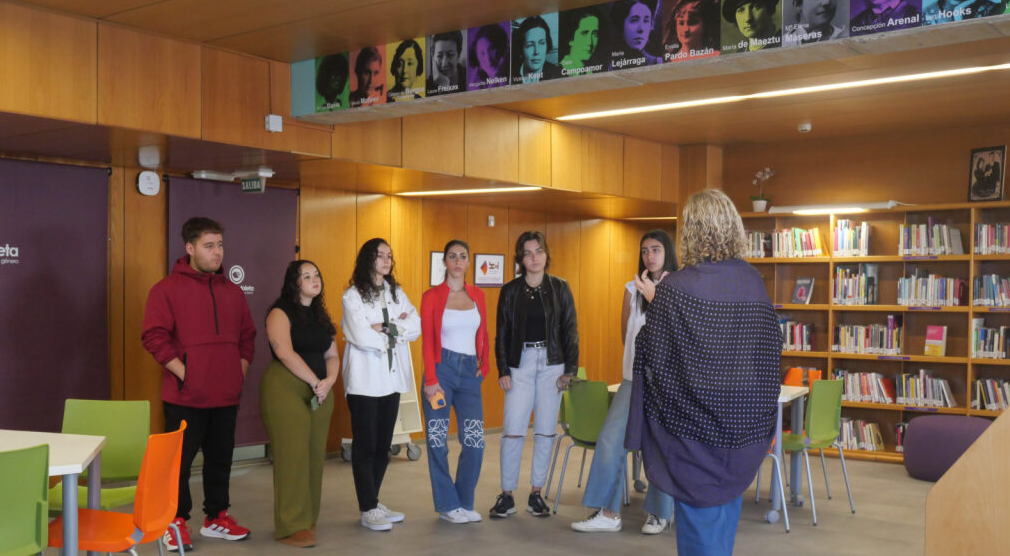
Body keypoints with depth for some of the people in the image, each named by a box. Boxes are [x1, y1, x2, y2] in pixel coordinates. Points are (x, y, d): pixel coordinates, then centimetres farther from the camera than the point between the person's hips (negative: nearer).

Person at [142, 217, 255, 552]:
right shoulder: (168, 289, -6)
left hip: (227, 397, 6)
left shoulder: (232, 292, 12)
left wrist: (241, 370, 7)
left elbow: (247, 336, 18)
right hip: (185, 397, -5)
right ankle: (176, 523, 15)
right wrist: (183, 373, -15)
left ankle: (216, 518, 26)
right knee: (180, 460, 2)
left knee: (220, 458, 13)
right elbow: (155, 336, -12)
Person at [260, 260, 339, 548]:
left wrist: (329, 381, -6)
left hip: (320, 392, 7)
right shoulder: (281, 313, -3)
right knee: (292, 456, -8)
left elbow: (332, 355, 14)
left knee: (315, 456, 4)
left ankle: (308, 520, 13)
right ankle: (291, 526, -3)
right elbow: (285, 353, -15)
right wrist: (315, 381, -13)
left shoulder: (321, 315, 17)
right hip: (285, 389, -6)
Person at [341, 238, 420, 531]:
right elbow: (361, 337, -18)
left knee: (383, 444, 11)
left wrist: (384, 327, -15)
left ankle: (373, 502, 22)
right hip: (365, 380, -6)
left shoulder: (397, 293, 11)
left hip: (392, 378, 6)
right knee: (365, 445, 1)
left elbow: (415, 328, -1)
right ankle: (368, 510, 9)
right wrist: (397, 330, -6)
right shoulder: (352, 295, -6)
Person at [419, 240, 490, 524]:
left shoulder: (477, 295, 11)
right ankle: (447, 505, 14)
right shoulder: (432, 296, 1)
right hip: (442, 368, -3)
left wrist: (484, 364, 4)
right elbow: (428, 340, -3)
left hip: (469, 372, 3)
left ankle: (464, 502, 16)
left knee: (475, 441, -2)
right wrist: (430, 379, -10)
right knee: (437, 440, -1)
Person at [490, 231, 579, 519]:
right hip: (521, 363, -1)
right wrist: (503, 370, -2)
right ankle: (506, 495, 3)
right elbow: (502, 333, 6)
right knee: (513, 430, -7)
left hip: (552, 364, 1)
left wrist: (570, 369, -1)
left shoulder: (560, 288, 5)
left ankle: (536, 493, 14)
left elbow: (570, 330, 5)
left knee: (545, 431, 4)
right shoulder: (510, 291, 5)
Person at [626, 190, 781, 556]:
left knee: (700, 516, 6)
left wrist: (653, 301, 2)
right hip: (747, 426, 5)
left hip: (694, 427, -5)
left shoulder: (675, 289, -18)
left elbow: (654, 358, -11)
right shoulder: (753, 281, -2)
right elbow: (773, 345, 8)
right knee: (727, 503, 21)